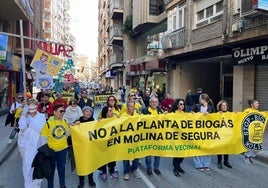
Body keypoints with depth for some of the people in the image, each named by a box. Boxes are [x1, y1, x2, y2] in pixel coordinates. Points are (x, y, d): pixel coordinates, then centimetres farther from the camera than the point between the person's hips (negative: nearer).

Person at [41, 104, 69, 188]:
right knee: (51, 168, 14)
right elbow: (43, 136, -11)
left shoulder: (64, 121, -3)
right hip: (51, 149, -3)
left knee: (61, 168, 18)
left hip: (63, 148, 3)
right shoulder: (49, 123, -17)